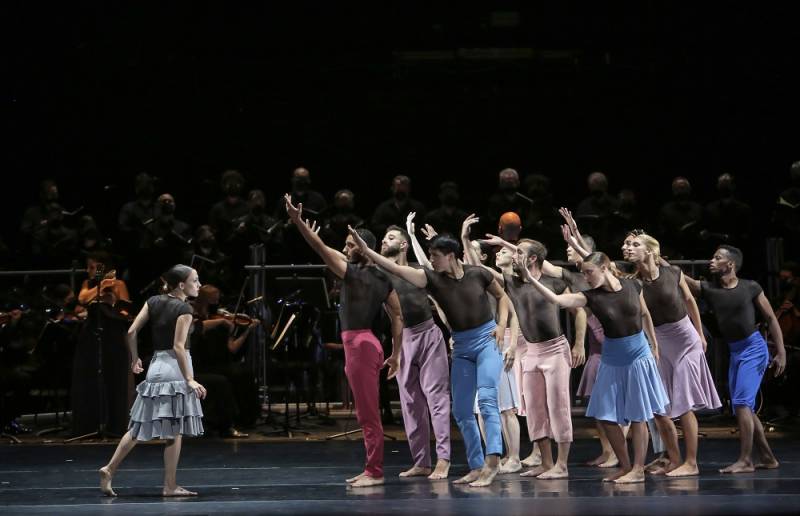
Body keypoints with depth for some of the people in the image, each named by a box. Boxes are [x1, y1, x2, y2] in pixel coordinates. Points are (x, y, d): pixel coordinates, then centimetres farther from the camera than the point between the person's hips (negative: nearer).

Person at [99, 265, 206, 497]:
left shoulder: (154, 302, 8)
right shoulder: (184, 308, -11)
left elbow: (131, 332, 4)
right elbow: (179, 346, -18)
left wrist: (135, 358, 19)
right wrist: (190, 380, -21)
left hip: (156, 366, 7)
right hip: (176, 367, -6)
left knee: (140, 426, 14)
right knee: (175, 430, -1)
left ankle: (110, 469, 8)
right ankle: (170, 486, 1)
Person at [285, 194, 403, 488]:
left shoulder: (353, 273, -10)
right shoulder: (382, 279, 12)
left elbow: (322, 249, -14)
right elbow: (398, 317, 13)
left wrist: (298, 221, -16)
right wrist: (395, 354, 17)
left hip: (358, 344, -9)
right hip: (367, 344, 9)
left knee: (368, 414, -6)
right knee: (366, 413, 14)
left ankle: (375, 472, -4)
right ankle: (372, 470, 18)